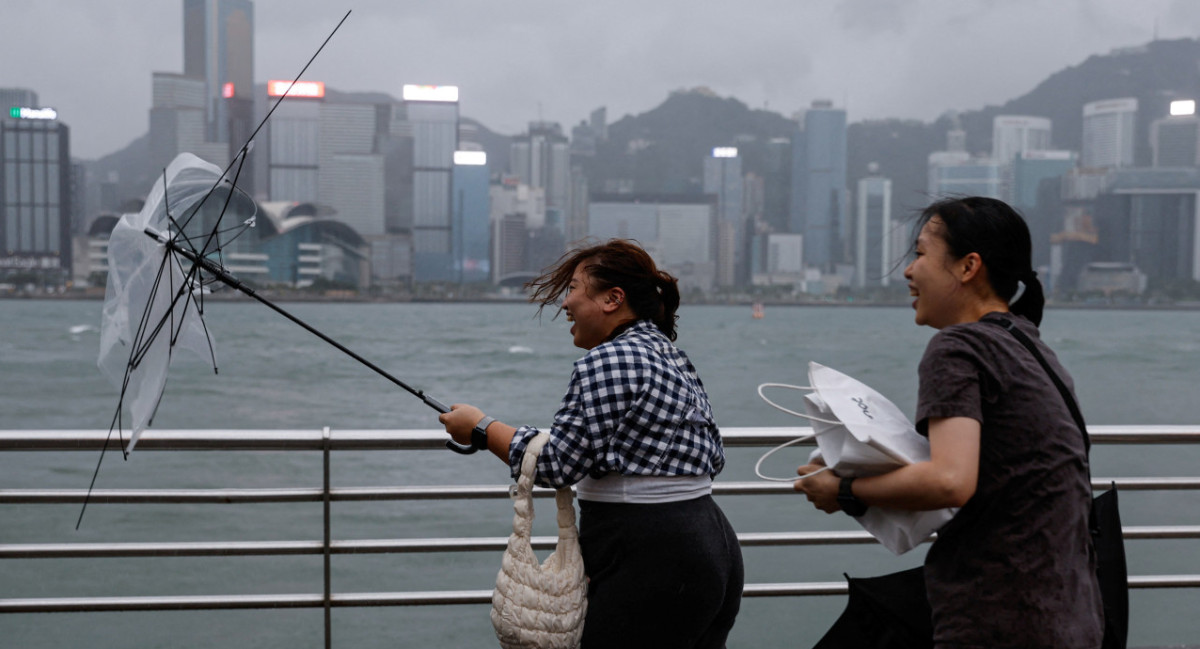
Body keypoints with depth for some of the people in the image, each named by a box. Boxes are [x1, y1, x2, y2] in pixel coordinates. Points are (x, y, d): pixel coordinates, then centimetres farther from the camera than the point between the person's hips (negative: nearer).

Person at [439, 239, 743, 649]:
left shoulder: (606, 360, -14)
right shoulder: (676, 357, 14)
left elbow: (557, 465, -15)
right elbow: (713, 457, 17)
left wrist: (480, 427, -3)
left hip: (649, 567, -10)